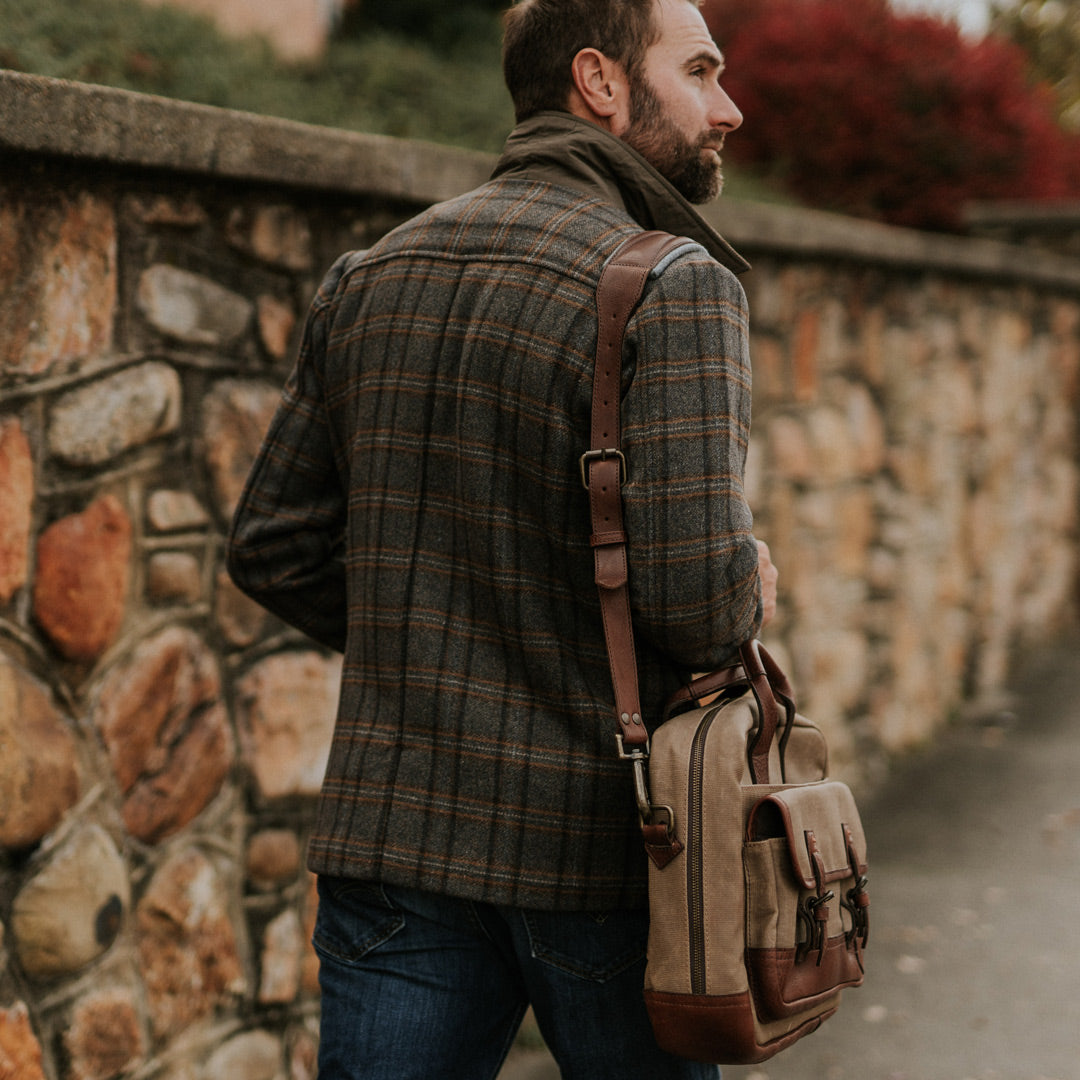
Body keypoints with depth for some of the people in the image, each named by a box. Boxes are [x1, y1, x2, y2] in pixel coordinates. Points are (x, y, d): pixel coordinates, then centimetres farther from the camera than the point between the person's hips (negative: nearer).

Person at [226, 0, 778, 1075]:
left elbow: (273, 546, 10)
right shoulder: (676, 288, -13)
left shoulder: (370, 276, 7)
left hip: (394, 826, 5)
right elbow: (693, 588, -22)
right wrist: (749, 592, 0)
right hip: (601, 840, -4)